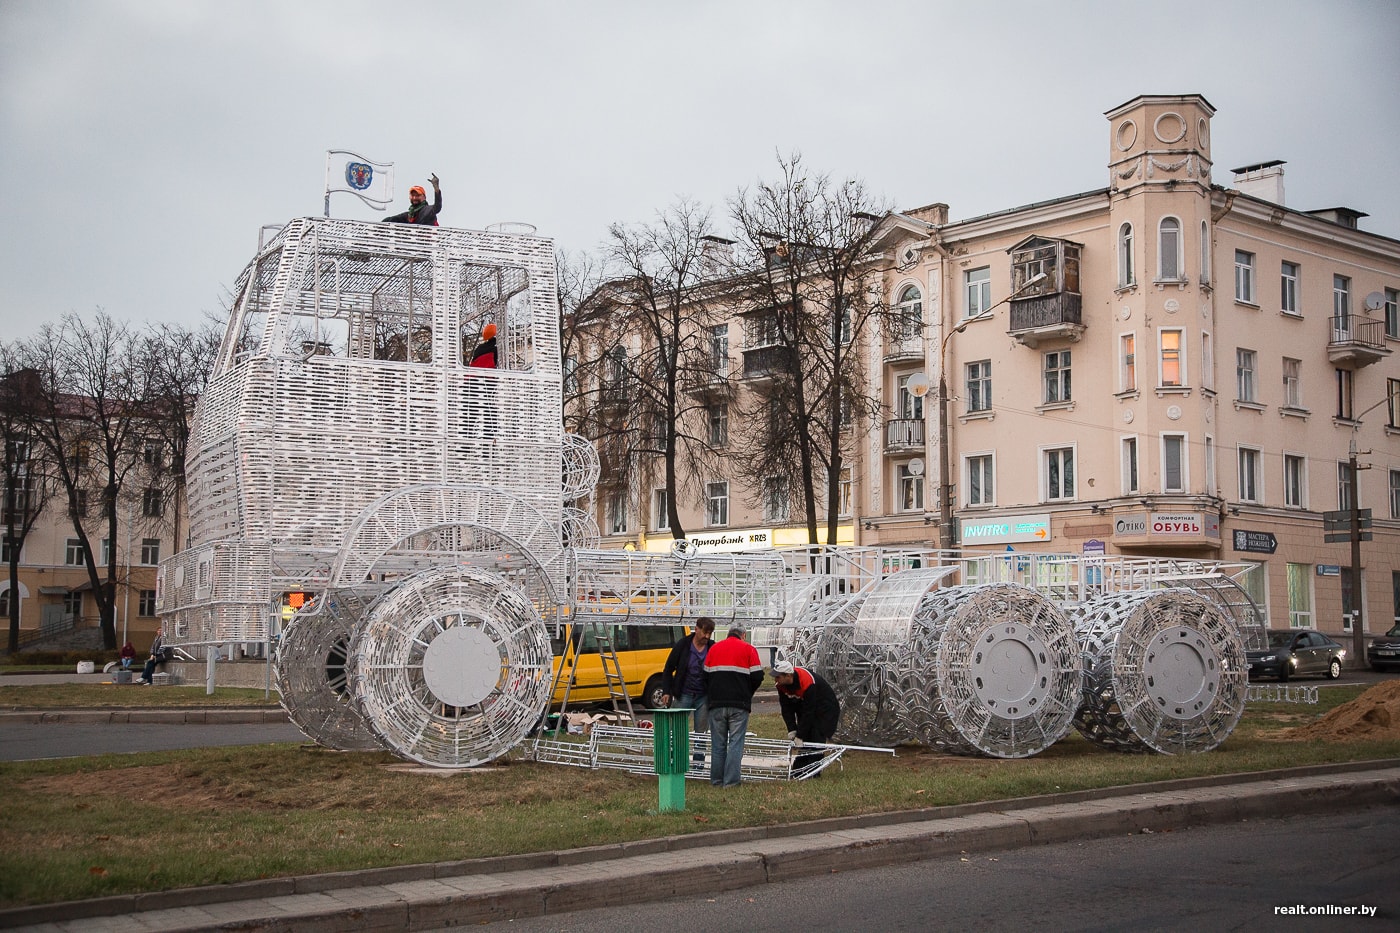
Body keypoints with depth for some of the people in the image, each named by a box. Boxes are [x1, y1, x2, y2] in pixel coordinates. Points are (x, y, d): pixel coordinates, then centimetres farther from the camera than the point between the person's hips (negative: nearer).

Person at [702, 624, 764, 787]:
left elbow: (705, 675, 12)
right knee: (735, 742, 0)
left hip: (716, 703, 3)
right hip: (739, 705, -3)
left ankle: (716, 780, 12)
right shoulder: (748, 649, 2)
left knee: (718, 743, 9)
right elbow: (757, 676, -2)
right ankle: (731, 781, -4)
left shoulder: (714, 648, 12)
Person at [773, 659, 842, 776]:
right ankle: (798, 769, 9)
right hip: (804, 707, 7)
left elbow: (809, 712, -33)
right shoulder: (781, 684, -15)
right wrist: (791, 730, -16)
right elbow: (786, 708, -7)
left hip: (826, 710, -7)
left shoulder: (807, 683, -38)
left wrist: (799, 736, -29)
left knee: (817, 739, -15)